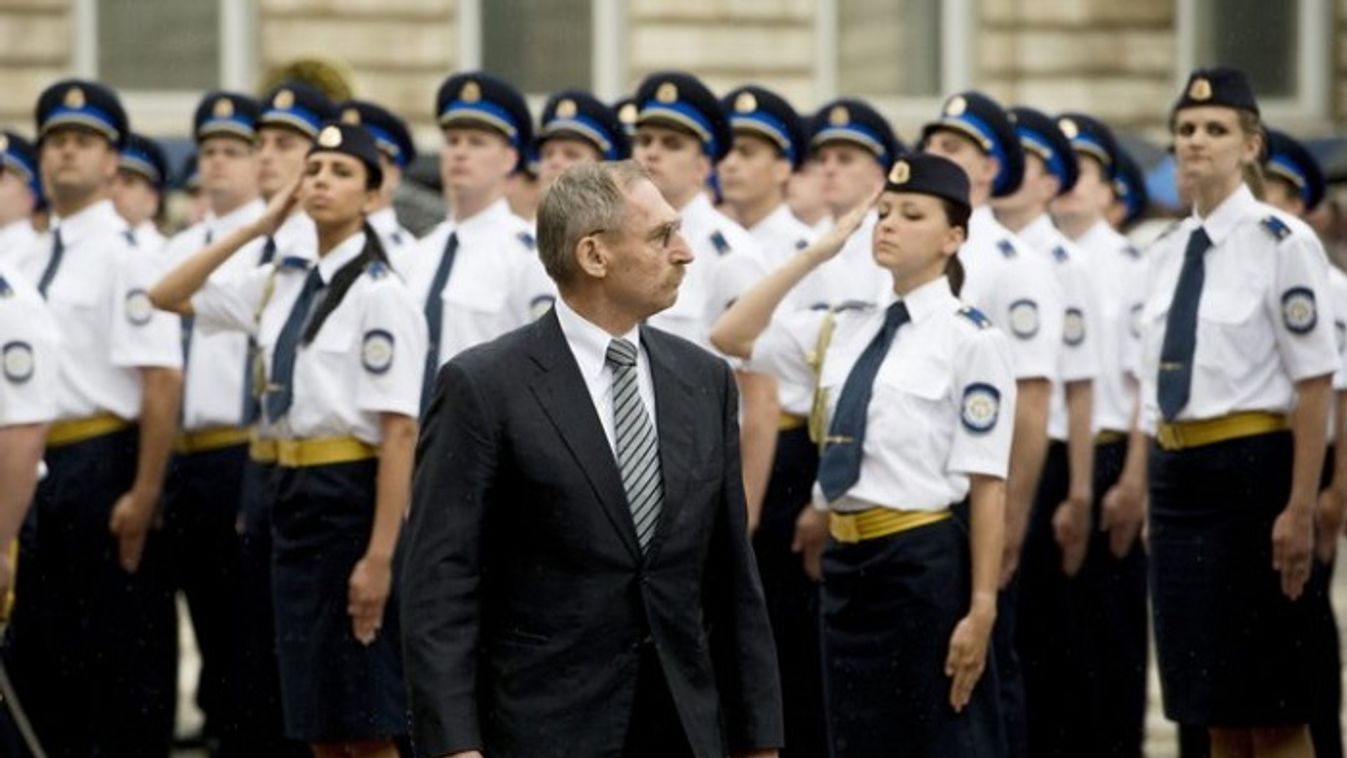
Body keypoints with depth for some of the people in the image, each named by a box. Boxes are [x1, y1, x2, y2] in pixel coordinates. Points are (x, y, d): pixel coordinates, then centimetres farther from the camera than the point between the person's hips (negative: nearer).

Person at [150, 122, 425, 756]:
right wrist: (256, 228, 8)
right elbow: (168, 297, 19)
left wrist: (380, 555, -22)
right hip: (294, 492, 7)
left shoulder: (380, 294, -11)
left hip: (354, 495, -7)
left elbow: (400, 431, -16)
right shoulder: (282, 284, 11)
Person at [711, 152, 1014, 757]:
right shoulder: (848, 330, 10)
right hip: (846, 557, 6)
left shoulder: (972, 340, -8)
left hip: (924, 560, -6)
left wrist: (982, 607, -15)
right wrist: (816, 254, 5)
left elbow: (987, 484, -10)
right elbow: (731, 337, 11)